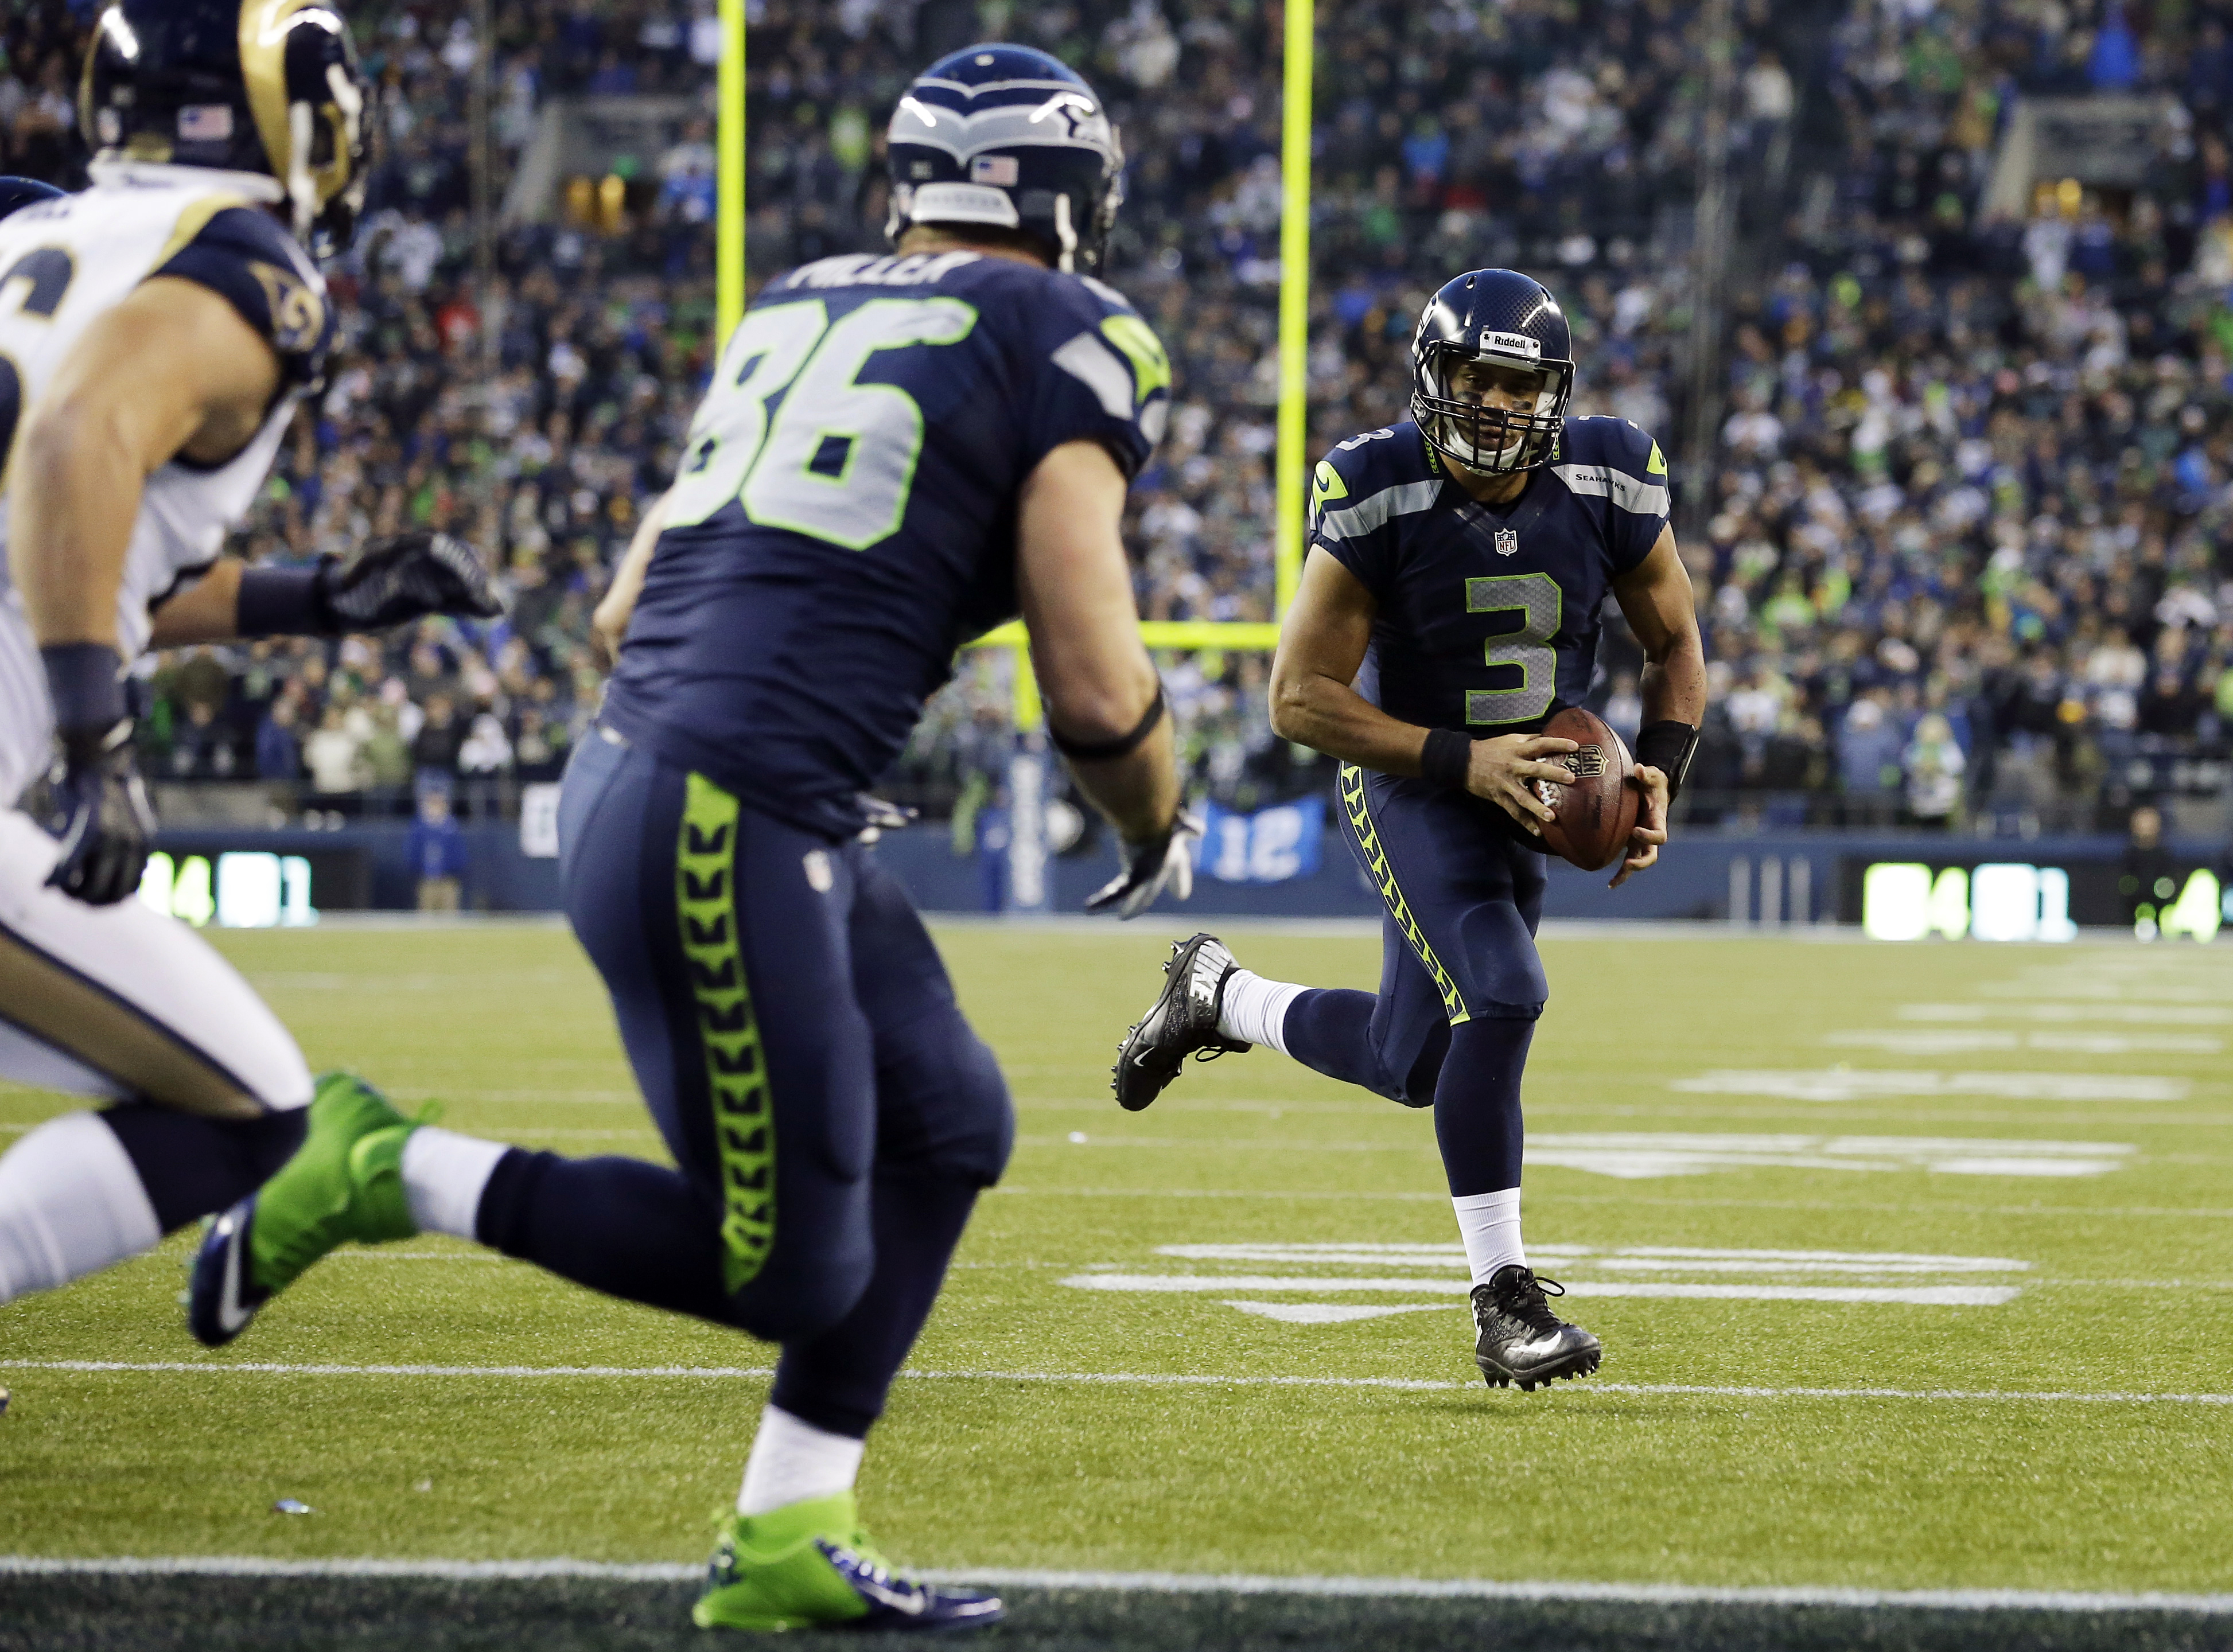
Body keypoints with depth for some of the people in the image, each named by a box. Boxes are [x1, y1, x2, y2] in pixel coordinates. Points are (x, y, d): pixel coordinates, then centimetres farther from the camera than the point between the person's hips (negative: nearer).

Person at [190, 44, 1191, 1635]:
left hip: (630, 770, 9)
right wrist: (1158, 837, 14)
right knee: (791, 1269, 1)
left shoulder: (793, 312, 19)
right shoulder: (1064, 339, -3)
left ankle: (784, 1544, 18)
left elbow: (629, 611, 22)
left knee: (947, 1128, 18)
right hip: (727, 829, -9)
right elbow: (1098, 689, -6)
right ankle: (387, 1173, 2)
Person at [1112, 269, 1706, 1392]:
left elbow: (1673, 645, 4)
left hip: (1526, 790, 5)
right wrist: (1461, 762, -28)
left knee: (1410, 1066, 10)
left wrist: (1660, 773, -12)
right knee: (1500, 997, -25)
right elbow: (1301, 697, -19)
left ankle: (1216, 997, 39)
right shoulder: (1380, 499, -22)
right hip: (1408, 782, -5)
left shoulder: (1606, 484, -12)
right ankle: (1502, 1300, -15)